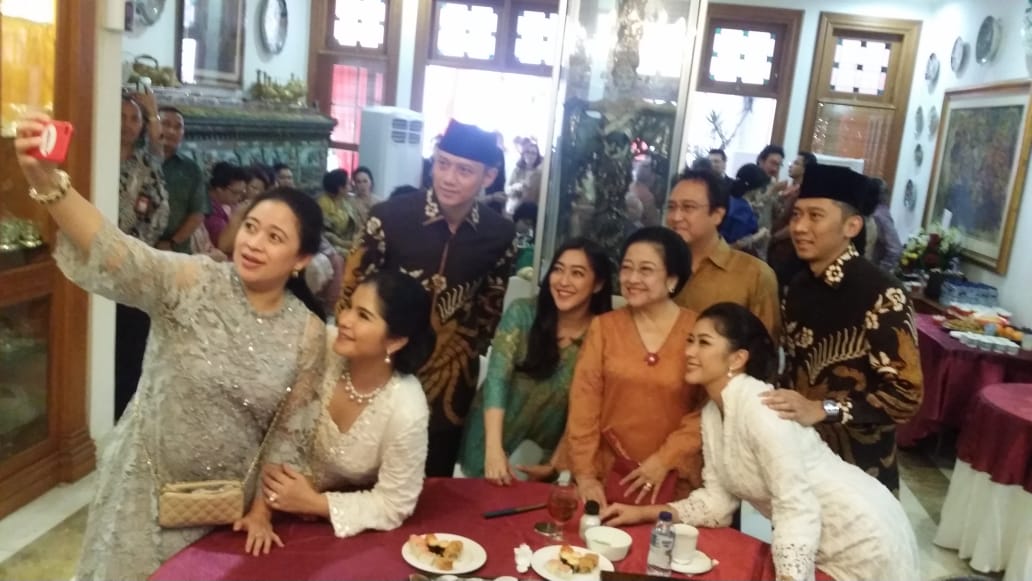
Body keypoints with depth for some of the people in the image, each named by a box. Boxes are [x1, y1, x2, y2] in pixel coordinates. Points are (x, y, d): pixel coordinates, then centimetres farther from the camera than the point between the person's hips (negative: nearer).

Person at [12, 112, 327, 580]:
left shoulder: (308, 333, -8)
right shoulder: (191, 283, -15)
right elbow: (113, 251, -32)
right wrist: (46, 180, -47)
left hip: (229, 499, 2)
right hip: (149, 487, -1)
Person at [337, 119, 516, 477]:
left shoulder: (499, 234, -6)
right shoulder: (389, 217, -16)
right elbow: (351, 293, -7)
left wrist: (470, 351, 12)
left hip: (452, 383, 3)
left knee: (435, 482, 18)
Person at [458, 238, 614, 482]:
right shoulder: (522, 313, -12)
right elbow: (497, 377, -21)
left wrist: (556, 464, -10)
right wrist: (494, 448, -32)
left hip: (544, 451, 0)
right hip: (493, 437, 1)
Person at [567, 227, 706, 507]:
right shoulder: (604, 327, 4)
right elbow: (584, 401, -2)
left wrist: (665, 459, -12)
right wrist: (584, 474, -8)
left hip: (674, 481, -1)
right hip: (609, 475, 2)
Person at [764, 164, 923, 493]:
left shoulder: (882, 297, -19)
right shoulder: (799, 288, 3)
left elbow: (906, 396, -20)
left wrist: (821, 410, -28)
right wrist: (778, 408, 0)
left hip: (857, 471, -6)